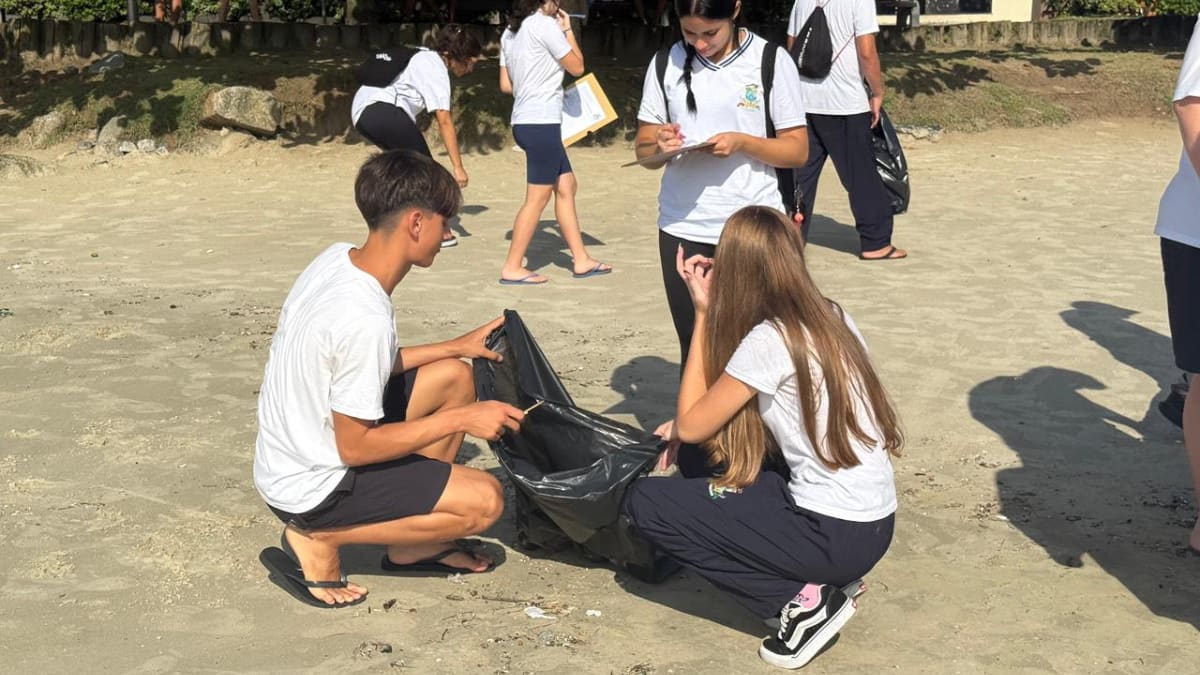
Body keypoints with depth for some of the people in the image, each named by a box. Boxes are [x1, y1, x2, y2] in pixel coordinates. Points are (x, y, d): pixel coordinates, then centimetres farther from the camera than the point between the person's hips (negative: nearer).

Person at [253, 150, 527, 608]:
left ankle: (414, 544, 18)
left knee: (453, 376, 12)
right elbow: (356, 447, -23)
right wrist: (460, 420, -16)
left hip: (290, 454, 9)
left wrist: (457, 346, 12)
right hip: (311, 488, -9)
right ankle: (320, 539, -3)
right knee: (485, 501, -12)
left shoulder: (337, 259, -4)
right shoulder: (365, 320, -31)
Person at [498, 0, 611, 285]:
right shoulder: (545, 24, -12)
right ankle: (512, 268, -1)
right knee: (537, 198, -5)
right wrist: (567, 30, 5)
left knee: (566, 186, 13)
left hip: (526, 121, 10)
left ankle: (580, 260, 16)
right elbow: (577, 67, -4)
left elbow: (506, 85, 14)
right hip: (541, 123, -10)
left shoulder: (511, 31, 13)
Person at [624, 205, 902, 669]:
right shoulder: (830, 317, 7)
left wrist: (704, 314, -5)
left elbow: (690, 426, -7)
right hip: (872, 522, 9)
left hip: (835, 534, -8)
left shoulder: (769, 339, -18)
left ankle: (806, 600, -3)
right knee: (718, 454, 24)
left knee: (645, 502, -3)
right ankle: (824, 578, 13)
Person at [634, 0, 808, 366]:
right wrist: (660, 145, -14)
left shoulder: (772, 61, -2)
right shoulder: (665, 64, 5)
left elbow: (797, 150, -1)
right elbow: (645, 152, 9)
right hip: (683, 230, 2)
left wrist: (743, 142, -18)